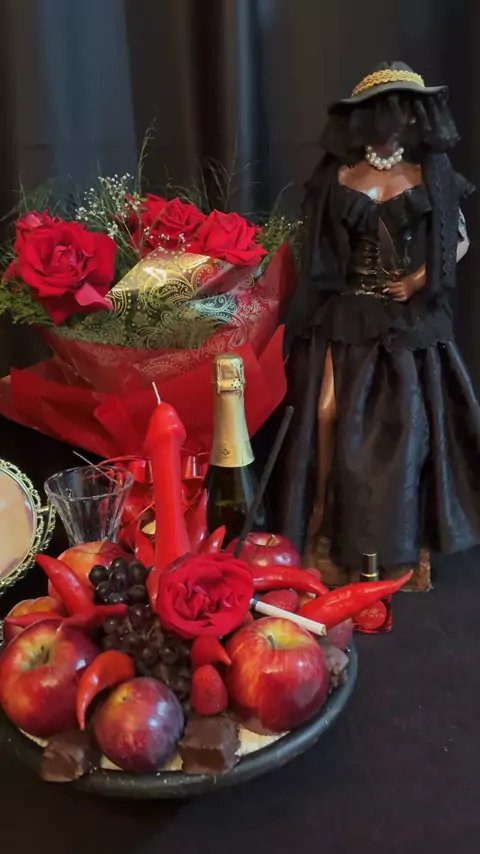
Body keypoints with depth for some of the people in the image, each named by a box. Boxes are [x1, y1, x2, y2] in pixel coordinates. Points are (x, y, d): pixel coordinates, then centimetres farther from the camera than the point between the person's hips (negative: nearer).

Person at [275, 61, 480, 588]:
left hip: (412, 319, 1)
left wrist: (424, 277, -8)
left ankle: (407, 541, 13)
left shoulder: (431, 173, 5)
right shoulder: (338, 175, 3)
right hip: (349, 316, 0)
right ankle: (325, 531, 9)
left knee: (411, 424, 0)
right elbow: (320, 252, 5)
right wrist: (318, 324, -2)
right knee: (337, 419, -5)